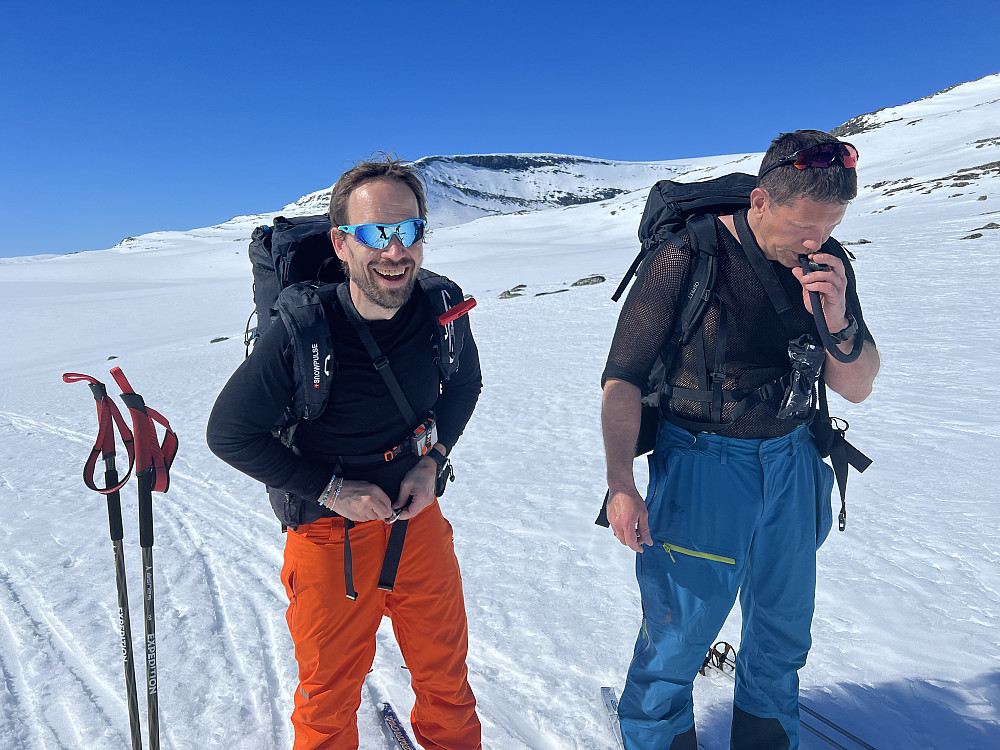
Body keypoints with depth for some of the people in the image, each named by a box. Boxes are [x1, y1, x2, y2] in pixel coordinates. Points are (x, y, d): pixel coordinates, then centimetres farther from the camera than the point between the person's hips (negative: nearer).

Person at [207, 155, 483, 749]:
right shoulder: (300, 333, -24)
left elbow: (465, 383, 8)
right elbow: (229, 434, -13)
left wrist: (433, 460, -6)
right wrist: (332, 488, -15)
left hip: (417, 515, 4)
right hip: (329, 533, -3)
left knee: (446, 672, 22)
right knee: (330, 695, 17)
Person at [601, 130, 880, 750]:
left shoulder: (828, 263, -2)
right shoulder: (687, 258, -16)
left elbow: (856, 389, 2)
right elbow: (623, 379, -13)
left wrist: (836, 320, -17)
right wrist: (621, 484, -20)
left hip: (792, 465, 5)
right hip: (701, 465, -5)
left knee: (783, 631, 19)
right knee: (679, 634, 1)